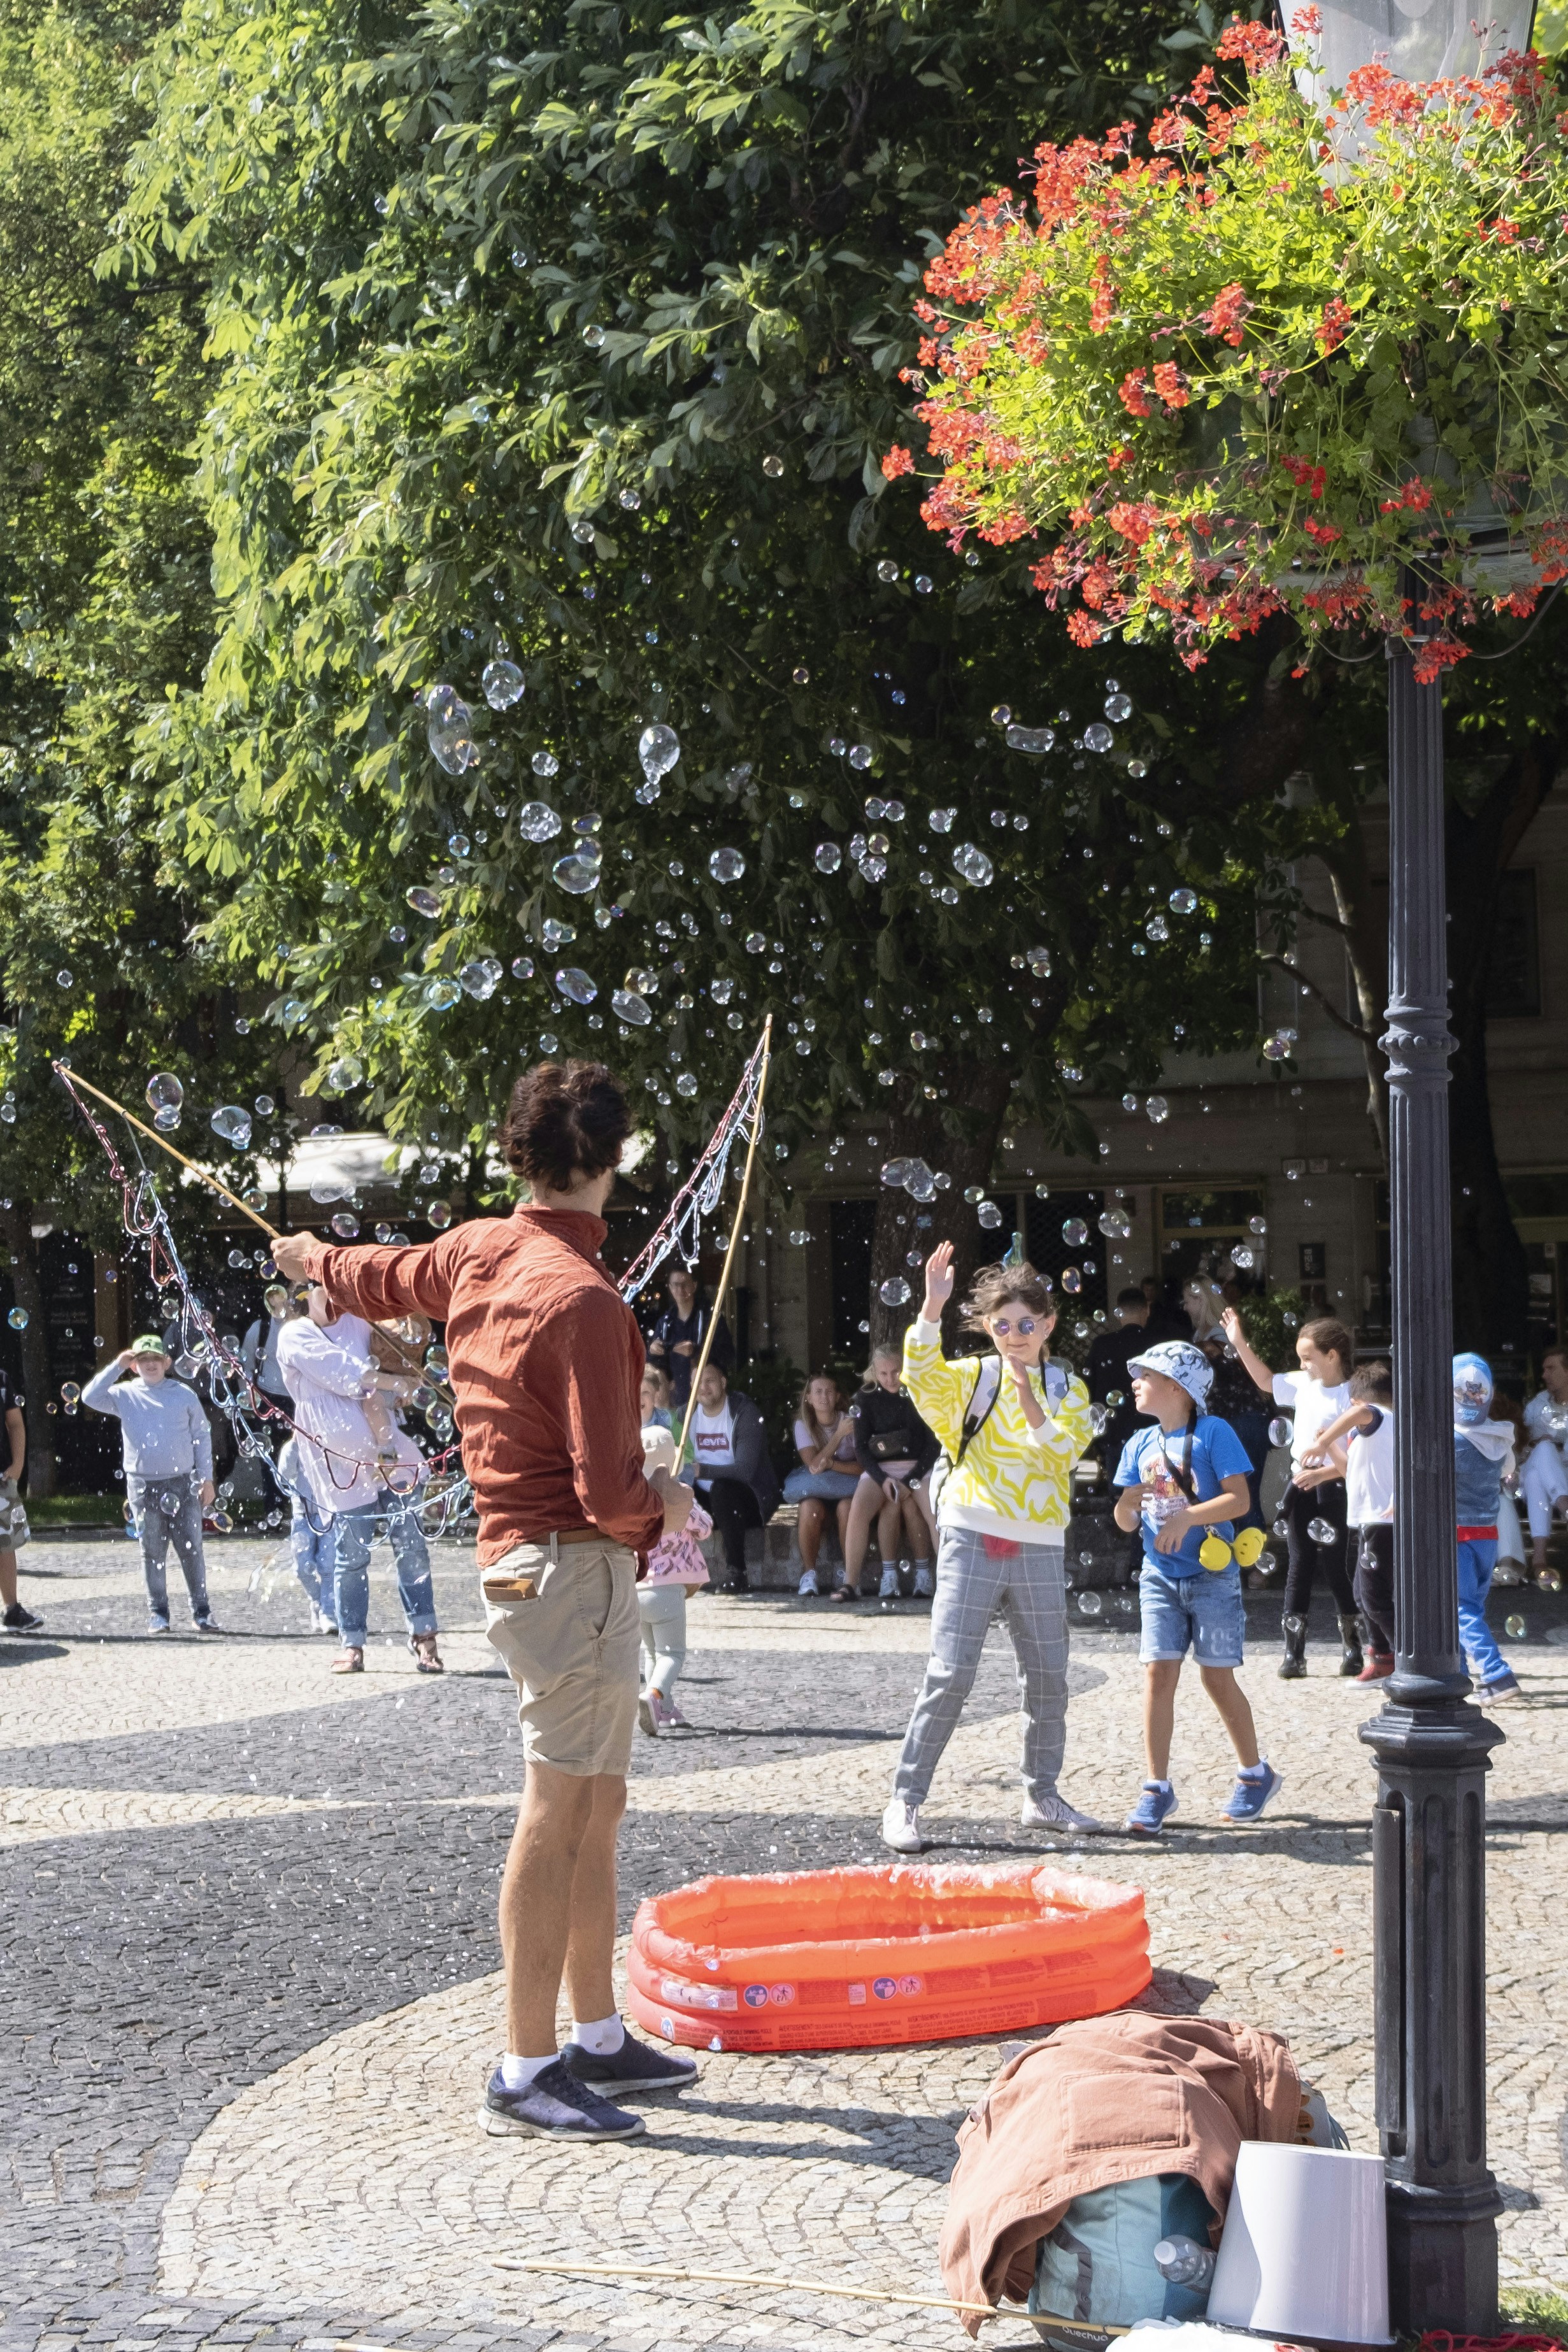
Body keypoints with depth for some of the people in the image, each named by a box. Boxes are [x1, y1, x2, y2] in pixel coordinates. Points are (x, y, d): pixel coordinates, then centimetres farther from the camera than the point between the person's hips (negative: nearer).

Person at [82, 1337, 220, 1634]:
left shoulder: (184, 1394, 5)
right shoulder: (125, 1395, 5)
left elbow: (202, 1436, 7)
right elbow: (90, 1397, -8)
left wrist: (207, 1478, 3)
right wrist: (117, 1367, -8)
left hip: (183, 1483, 0)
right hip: (143, 1485, 0)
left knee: (191, 1548, 1)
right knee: (153, 1551, 5)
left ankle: (201, 1610, 8)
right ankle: (157, 1611, 12)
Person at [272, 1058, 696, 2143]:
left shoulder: (478, 1252, 5)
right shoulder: (582, 1298, -21)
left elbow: (378, 1277, 27)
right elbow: (608, 1489, -22)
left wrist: (310, 1254, 49)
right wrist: (666, 1503, 0)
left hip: (523, 1559, 9)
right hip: (576, 1567, -9)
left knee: (597, 1807, 16)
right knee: (559, 1813, -5)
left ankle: (599, 2038, 25)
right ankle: (526, 2073, -1)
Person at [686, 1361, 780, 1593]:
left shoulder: (744, 1413, -13)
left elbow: (746, 1470, -24)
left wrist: (702, 1470, -33)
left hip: (749, 1500, -5)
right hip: (706, 1499, 5)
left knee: (721, 1488, -37)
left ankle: (736, 1573, -33)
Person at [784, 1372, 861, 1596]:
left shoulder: (851, 1420, -4)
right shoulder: (803, 1425, -1)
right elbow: (814, 1465, -14)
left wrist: (831, 1464, -26)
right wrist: (839, 1435, -21)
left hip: (847, 1488, 0)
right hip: (814, 1491, 1)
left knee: (846, 1507, -35)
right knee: (811, 1508, -34)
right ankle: (809, 1574, -22)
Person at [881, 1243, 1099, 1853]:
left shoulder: (1067, 1389, 11)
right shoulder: (971, 1378, 4)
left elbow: (1068, 1446, -7)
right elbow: (921, 1373, -18)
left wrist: (1033, 1411, -25)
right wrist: (932, 1306, -30)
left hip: (1039, 1550, 3)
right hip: (972, 1540, -3)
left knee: (1048, 1677, 9)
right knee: (949, 1674, -10)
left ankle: (1042, 1796, 24)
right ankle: (905, 1801, -5)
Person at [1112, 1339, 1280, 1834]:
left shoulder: (1213, 1433, -7)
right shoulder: (1140, 1445, 9)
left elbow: (1239, 1499, -14)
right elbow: (1125, 1521, 8)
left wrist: (1186, 1517, -24)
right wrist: (1128, 1507, -15)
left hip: (1212, 1575, -4)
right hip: (1160, 1576, 4)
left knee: (1217, 1677, 2)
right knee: (1159, 1672, -5)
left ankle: (1256, 1774, 21)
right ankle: (1157, 1789, -2)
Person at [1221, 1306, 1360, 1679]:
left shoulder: (1350, 1397, -14)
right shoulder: (1303, 1384, 6)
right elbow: (1267, 1381, 24)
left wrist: (1321, 1474, -24)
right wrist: (1240, 1344, 18)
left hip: (1331, 1490, -6)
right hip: (1301, 1487, 6)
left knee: (1335, 1565, 0)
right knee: (1299, 1565, 6)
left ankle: (1352, 1646, 16)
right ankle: (1293, 1651, 8)